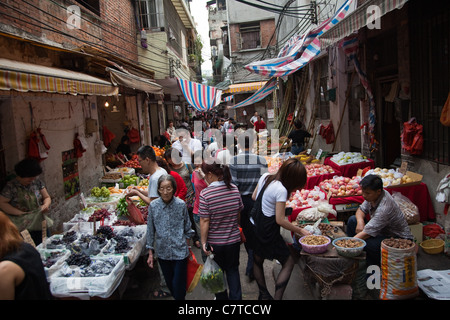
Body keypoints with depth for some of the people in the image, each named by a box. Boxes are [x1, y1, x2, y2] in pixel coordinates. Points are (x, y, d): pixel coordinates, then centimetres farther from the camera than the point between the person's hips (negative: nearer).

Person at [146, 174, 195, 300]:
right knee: (170, 284, 18)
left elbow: (187, 229, 2)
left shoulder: (181, 204, -10)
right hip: (162, 253, 2)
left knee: (178, 286, 3)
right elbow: (150, 231, 1)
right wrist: (150, 253, 4)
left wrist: (186, 245, 5)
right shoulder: (153, 206, -8)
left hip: (180, 252, -2)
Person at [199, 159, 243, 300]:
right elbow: (238, 214, 4)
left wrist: (204, 242, -11)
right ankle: (235, 296, 27)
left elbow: (204, 221, -20)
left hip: (214, 242, -3)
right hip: (234, 239, 3)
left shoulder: (205, 194, -21)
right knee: (233, 270, 20)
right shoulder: (234, 189, -7)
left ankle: (222, 297, 34)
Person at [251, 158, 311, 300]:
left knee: (257, 261, 21)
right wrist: (300, 231, -10)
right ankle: (277, 297, 4)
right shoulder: (281, 190, -23)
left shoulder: (265, 176, -1)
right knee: (289, 262, 8)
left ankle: (264, 295, 36)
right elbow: (280, 220, -19)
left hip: (254, 223, 8)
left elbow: (253, 197, 11)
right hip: (267, 231, -8)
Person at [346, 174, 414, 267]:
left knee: (367, 243, -35)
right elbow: (361, 209, 7)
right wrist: (360, 221, -16)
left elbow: (366, 233, -33)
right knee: (352, 220, -3)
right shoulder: (373, 196, -9)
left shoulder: (385, 208, -33)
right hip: (382, 232, 9)